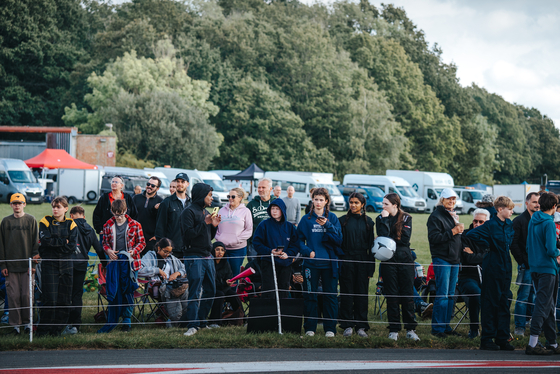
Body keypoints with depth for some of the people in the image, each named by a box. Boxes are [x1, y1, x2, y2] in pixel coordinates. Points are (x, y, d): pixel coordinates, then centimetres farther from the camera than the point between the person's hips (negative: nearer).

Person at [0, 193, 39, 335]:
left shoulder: (31, 220, 3)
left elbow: (36, 243, 3)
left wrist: (33, 263, -5)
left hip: (27, 265, -1)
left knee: (26, 295, -2)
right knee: (13, 295, 0)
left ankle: (27, 322, 10)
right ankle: (15, 324, 5)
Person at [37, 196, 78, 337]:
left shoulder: (71, 224, 8)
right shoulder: (45, 222, 4)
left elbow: (72, 246, -4)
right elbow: (45, 240, -11)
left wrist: (54, 244, -8)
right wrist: (63, 241, -7)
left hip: (66, 266, 2)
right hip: (49, 266, -2)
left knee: (65, 299, 1)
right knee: (50, 299, -9)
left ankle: (58, 328, 10)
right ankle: (44, 329, -2)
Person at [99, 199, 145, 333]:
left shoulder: (134, 225, 2)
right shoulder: (108, 225, 7)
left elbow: (141, 242, 7)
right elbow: (105, 242, 15)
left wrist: (133, 251, -11)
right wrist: (108, 251, -6)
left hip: (130, 261, -1)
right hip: (114, 261, 1)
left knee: (128, 290, 3)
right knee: (113, 291, -1)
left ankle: (127, 320, 14)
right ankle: (112, 321, 7)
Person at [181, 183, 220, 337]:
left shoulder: (206, 213, 18)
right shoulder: (189, 212, -7)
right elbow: (188, 234, -17)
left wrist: (214, 225, 4)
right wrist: (205, 223, -17)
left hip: (208, 257, 8)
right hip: (194, 257, -8)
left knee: (210, 290, 11)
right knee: (195, 293, -11)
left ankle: (202, 321, 21)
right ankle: (193, 325, -12)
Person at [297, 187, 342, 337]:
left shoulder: (332, 218, 6)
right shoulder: (306, 219, 6)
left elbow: (339, 239, -3)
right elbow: (300, 239, 7)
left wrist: (327, 225, -15)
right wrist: (308, 251, -11)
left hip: (329, 263, 0)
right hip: (311, 263, 0)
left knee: (330, 295, 2)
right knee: (310, 295, 2)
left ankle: (330, 328, 8)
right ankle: (310, 327, 11)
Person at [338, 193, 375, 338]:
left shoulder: (368, 222, 8)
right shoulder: (343, 221, 5)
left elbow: (371, 244, 7)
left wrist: (371, 268, 1)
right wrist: (338, 261, -6)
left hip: (363, 261, 1)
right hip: (347, 261, -1)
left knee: (362, 293, 2)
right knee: (347, 293, 0)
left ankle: (361, 326, 8)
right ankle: (347, 326, 6)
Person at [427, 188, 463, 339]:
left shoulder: (454, 215, 18)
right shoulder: (436, 216, -8)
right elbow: (433, 237, -19)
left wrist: (460, 230, 7)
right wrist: (452, 232, -21)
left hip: (454, 260, 8)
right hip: (442, 259, -8)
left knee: (450, 295, 9)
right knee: (442, 295, -9)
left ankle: (446, 326, 15)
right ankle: (437, 328, -4)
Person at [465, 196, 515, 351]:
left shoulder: (509, 225, 10)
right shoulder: (491, 225, -12)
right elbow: (471, 234, -22)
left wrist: (507, 246, 12)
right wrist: (487, 244, -14)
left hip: (506, 268, 7)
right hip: (492, 267, -7)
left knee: (504, 303, 8)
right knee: (490, 303, -2)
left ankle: (502, 338, 14)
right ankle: (487, 339, 4)